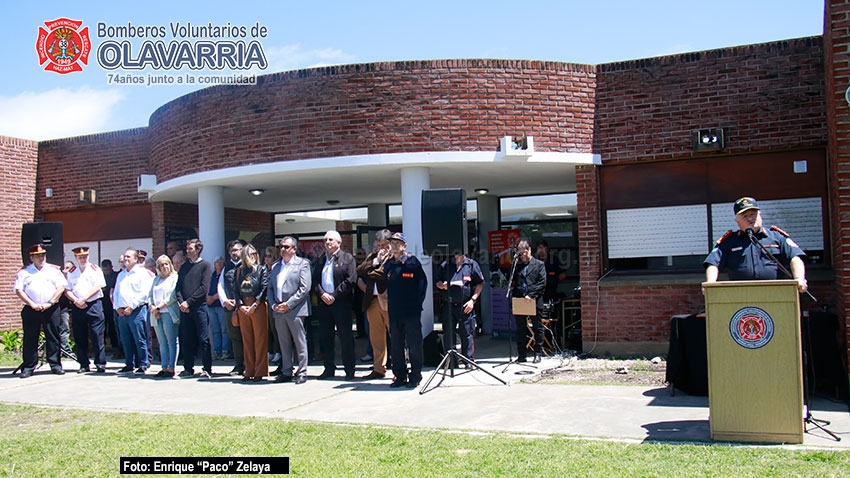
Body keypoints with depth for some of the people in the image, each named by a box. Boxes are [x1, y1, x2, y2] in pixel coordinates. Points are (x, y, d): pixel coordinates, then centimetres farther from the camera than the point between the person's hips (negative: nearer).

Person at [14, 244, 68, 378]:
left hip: (51, 309, 0)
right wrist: (33, 304, -9)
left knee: (53, 337, 1)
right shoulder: (23, 272, 10)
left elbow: (61, 287, 2)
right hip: (31, 310, 0)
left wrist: (50, 303, -8)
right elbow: (19, 290, 2)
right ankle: (28, 368, 7)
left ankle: (55, 365, 6)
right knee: (30, 339, 1)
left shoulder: (54, 270, 10)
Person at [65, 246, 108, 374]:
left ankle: (100, 364, -2)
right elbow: (67, 291, 10)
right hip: (77, 307, 4)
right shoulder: (71, 273, 15)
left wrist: (83, 299, -11)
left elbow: (98, 286, -6)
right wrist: (76, 300, -8)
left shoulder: (95, 270, 5)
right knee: (79, 338, 5)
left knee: (97, 336, -6)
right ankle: (84, 365, 13)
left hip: (94, 305, -4)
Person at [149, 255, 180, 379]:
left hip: (169, 314, -6)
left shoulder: (175, 278, 1)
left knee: (171, 342, -6)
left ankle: (171, 368, -6)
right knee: (162, 343, 6)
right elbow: (150, 295, 16)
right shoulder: (156, 279, 21)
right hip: (156, 315, 6)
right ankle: (164, 367, 9)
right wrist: (153, 308, -3)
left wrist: (158, 307, -11)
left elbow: (172, 297, -9)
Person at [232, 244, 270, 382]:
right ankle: (249, 371, 14)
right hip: (242, 307, 4)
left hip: (258, 307, -4)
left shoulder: (262, 269, 3)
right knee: (246, 340, 7)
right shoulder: (239, 271, 14)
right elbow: (235, 290, 10)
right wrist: (240, 305, -4)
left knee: (260, 339, -3)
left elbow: (264, 288, -5)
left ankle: (260, 372, 1)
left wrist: (254, 305, -13)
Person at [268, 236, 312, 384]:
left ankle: (302, 373, 4)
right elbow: (270, 288, 17)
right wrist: (274, 305, 0)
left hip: (295, 310, -5)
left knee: (300, 343, -1)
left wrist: (289, 304, -14)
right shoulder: (275, 266, 18)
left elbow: (305, 288, -10)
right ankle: (286, 372, 18)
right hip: (278, 310, 6)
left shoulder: (302, 263, -1)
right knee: (284, 343, 10)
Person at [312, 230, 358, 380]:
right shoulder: (320, 260, 16)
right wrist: (322, 294, -9)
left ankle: (349, 369, 5)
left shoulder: (347, 258, 1)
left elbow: (350, 280, -9)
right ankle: (329, 368, 18)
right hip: (323, 303, 5)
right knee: (325, 337, 8)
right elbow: (315, 280, 10)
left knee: (345, 337, -2)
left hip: (341, 303, -5)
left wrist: (334, 295, -13)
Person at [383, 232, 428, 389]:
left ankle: (415, 377, 9)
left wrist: (418, 302, -6)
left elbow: (423, 282, -2)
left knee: (414, 345, 0)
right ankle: (399, 376, 19)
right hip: (394, 311, 5)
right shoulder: (388, 264, 11)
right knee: (396, 346, 10)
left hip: (411, 311, -5)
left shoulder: (412, 261, -3)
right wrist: (387, 303, 9)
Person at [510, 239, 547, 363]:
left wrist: (531, 295, -14)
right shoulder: (517, 265, 12)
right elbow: (512, 282, 7)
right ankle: (521, 355, 13)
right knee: (520, 329, 7)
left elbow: (542, 283, -4)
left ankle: (538, 354, 14)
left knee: (537, 328, 5)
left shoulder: (539, 264, 4)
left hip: (535, 302, -3)